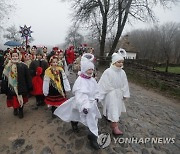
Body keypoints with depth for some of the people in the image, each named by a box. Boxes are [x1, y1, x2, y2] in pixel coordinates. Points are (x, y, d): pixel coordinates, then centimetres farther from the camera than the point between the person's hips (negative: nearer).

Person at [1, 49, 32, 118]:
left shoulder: (23, 66, -9)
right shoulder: (7, 66, -2)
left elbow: (27, 77, -7)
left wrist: (29, 87, -5)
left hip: (21, 87, -1)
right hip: (11, 87, 2)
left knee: (21, 100, 9)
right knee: (13, 100, 12)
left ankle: (20, 110, 32)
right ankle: (15, 109, 38)